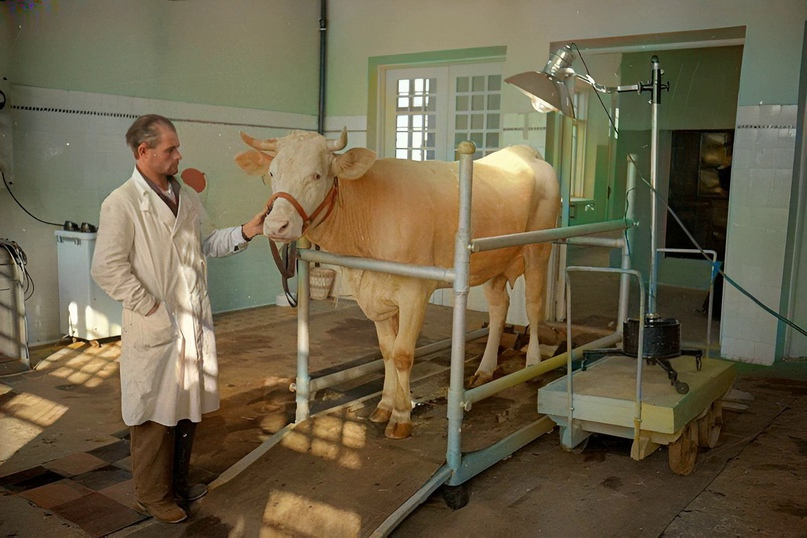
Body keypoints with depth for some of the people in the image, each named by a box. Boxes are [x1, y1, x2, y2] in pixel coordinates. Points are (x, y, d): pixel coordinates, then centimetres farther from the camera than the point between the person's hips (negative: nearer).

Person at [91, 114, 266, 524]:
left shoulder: (188, 198, 11)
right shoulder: (122, 204, -12)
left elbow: (207, 243, 20)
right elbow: (107, 267, -16)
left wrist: (245, 232, 5)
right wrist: (150, 307, -16)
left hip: (195, 325, 7)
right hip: (154, 331, -7)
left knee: (187, 409, 16)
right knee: (155, 415, 5)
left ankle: (178, 482, 34)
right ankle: (152, 495, 23)